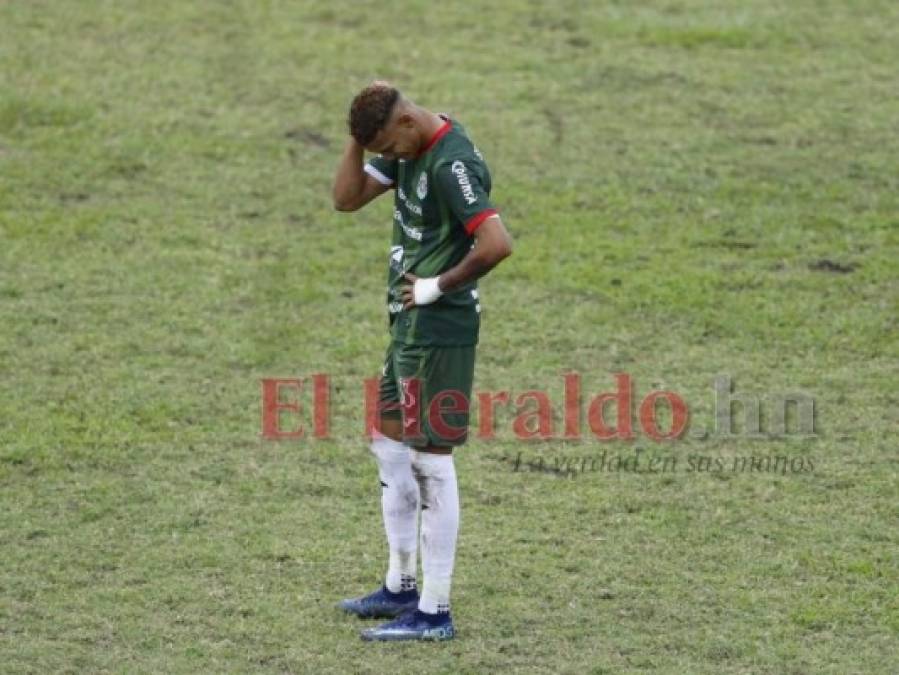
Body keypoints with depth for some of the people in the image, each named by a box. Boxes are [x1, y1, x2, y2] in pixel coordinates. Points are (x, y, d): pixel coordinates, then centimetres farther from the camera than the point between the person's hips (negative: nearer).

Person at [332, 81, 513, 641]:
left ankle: (434, 613, 0)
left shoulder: (452, 164, -22)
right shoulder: (410, 150, 8)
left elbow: (498, 244, -30)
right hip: (410, 324, 11)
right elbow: (348, 197, 11)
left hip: (439, 332, -11)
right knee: (391, 448, 20)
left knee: (430, 462, -5)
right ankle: (401, 587, 31)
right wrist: (359, 136, -2)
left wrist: (439, 287, -19)